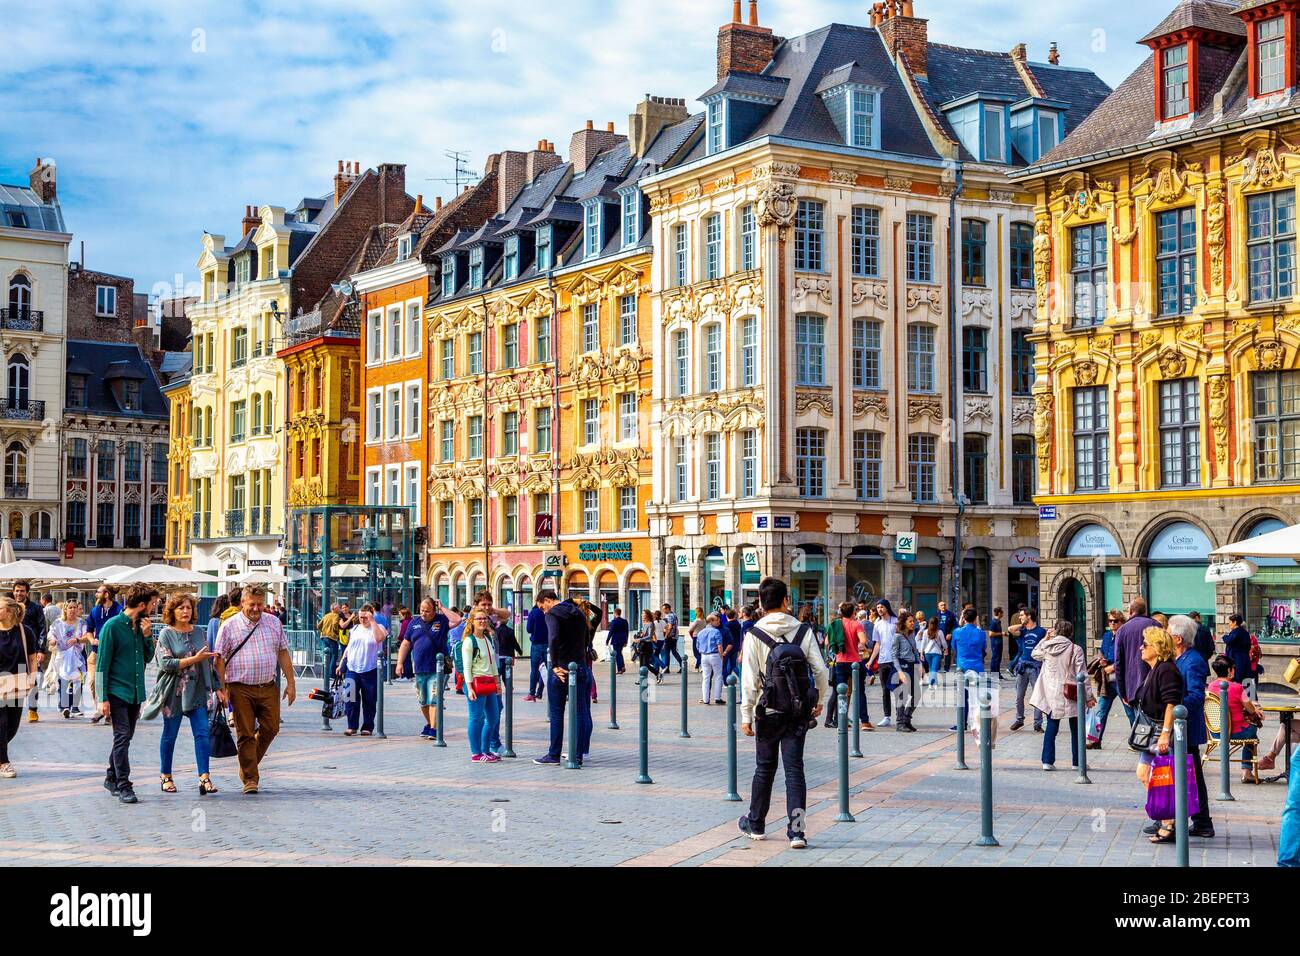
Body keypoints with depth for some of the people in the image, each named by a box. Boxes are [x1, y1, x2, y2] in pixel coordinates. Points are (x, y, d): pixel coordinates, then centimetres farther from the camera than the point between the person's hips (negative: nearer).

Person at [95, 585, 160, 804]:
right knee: (122, 737, -10)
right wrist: (103, 698, -13)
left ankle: (112, 778, 27)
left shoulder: (141, 625, 10)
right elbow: (102, 664, -10)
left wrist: (147, 636, -3)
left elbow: (148, 658, 14)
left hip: (136, 692, 7)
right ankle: (124, 786, -9)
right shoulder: (113, 626, -10)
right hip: (117, 691, -7)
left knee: (125, 738, 13)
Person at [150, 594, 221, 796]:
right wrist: (194, 659, -18)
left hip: (197, 692, 3)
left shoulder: (200, 633, 11)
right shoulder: (166, 634, -4)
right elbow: (166, 664, -14)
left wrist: (217, 688, 12)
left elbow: (208, 663, 16)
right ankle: (165, 776, 21)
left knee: (203, 732, -7)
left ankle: (204, 777, -11)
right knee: (170, 734, 7)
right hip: (174, 692, -3)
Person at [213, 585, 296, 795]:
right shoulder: (229, 626, -1)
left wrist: (290, 683, 8)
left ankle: (248, 767, 25)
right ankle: (250, 778, 6)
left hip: (268, 687, 3)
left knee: (270, 729, 3)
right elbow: (220, 659, -1)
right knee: (246, 734, -1)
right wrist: (221, 689, -7)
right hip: (240, 689, -3)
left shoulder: (274, 623, 8)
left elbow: (283, 653, 12)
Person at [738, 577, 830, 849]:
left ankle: (755, 824, 30)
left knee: (764, 768, 14)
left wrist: (746, 715, -4)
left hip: (768, 711, -1)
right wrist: (819, 701, 14)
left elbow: (749, 679, -9)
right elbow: (820, 670, -2)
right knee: (795, 769, 1)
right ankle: (796, 831, -6)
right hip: (799, 711, 1)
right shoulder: (803, 631, -2)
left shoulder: (755, 634, -6)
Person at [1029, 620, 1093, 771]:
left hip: (1051, 695, 3)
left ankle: (1048, 761, 5)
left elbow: (1035, 654, 21)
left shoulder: (1046, 647, -3)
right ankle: (1077, 761, 17)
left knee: (1051, 727, 10)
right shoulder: (1076, 649, -11)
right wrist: (1089, 696, -4)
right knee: (1076, 730, 12)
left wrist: (1045, 638, 18)